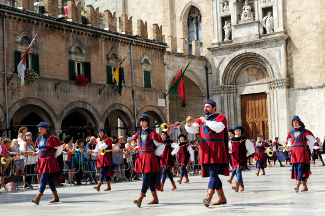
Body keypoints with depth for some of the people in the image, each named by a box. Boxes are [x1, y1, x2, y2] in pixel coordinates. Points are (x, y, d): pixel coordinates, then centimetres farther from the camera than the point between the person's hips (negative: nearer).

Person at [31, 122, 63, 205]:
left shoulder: (50, 138, -9)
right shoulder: (39, 139, 13)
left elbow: (60, 147, -5)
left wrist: (55, 155, 1)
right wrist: (37, 153, 12)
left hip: (49, 160, -8)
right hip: (41, 160, 8)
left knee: (43, 179, -12)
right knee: (49, 179, 11)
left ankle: (37, 198, -17)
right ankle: (56, 197, 21)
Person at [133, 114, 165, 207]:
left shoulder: (152, 133, -4)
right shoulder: (138, 134, 13)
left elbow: (161, 145, -1)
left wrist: (155, 153, -3)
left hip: (149, 158, -6)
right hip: (140, 157, 6)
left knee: (146, 177, -13)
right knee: (150, 179, 10)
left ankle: (140, 198, -21)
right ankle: (155, 198, 18)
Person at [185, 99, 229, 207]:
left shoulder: (220, 117, 5)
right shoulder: (200, 119, 18)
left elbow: (218, 128, -14)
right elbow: (192, 129, 3)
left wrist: (206, 121, -10)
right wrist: (189, 123, -18)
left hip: (216, 149, -5)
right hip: (205, 149, 5)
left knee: (213, 174, -13)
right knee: (212, 174, 9)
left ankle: (208, 197, -24)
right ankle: (222, 197, 19)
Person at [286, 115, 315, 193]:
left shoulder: (304, 131, 3)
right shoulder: (291, 133, 15)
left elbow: (312, 140, 8)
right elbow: (289, 143, 19)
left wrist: (308, 148, 9)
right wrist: (288, 146, -1)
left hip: (302, 152, -5)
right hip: (294, 153, 5)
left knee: (300, 168, -14)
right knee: (296, 169, 3)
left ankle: (297, 185, -24)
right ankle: (304, 186, 13)